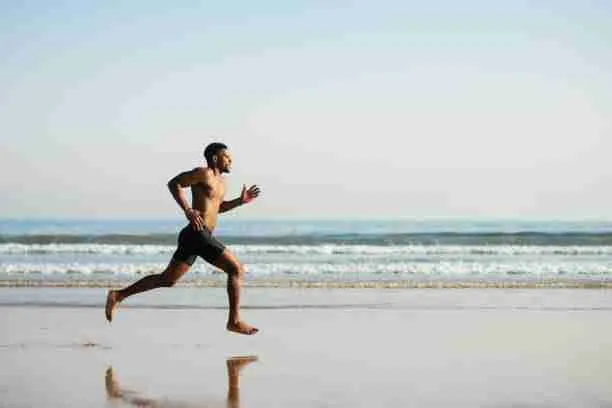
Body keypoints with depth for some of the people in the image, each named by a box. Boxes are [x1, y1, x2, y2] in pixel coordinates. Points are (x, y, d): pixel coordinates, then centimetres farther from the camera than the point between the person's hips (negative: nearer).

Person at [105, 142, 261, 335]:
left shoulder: (221, 181, 22)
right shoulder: (203, 173, -6)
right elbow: (174, 183, -10)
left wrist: (241, 201, 19)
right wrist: (188, 210, -19)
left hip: (197, 237, 10)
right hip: (197, 234, -10)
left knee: (166, 279, 11)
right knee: (236, 269, -9)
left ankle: (118, 295, 12)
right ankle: (234, 321, -8)